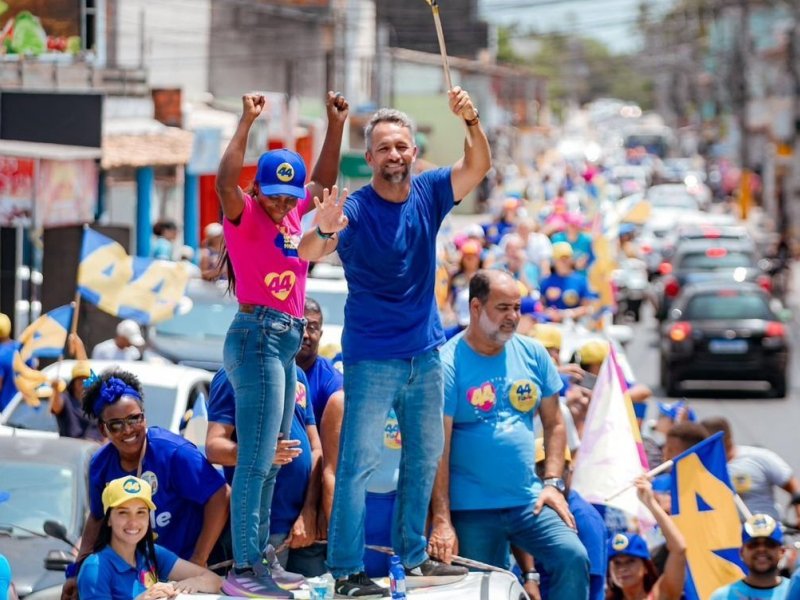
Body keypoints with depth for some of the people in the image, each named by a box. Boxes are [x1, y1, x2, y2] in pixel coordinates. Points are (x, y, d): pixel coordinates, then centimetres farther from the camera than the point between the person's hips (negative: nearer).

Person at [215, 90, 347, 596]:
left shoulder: (292, 213, 12)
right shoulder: (245, 215, -9)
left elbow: (325, 180, 27)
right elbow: (226, 181, -28)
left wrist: (336, 125, 16)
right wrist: (247, 122, -29)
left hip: (287, 343, 9)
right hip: (258, 338, -9)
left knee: (272, 460, 13)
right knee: (257, 458, -13)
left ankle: (258, 559, 19)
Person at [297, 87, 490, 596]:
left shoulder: (428, 195, -1)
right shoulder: (356, 209, -15)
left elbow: (478, 168, -15)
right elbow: (309, 253, -30)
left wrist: (471, 122, -35)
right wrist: (325, 230, -53)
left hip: (425, 353, 6)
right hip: (372, 358, -6)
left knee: (425, 458, 16)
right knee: (360, 461, -9)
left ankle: (413, 555, 29)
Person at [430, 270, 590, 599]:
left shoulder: (532, 354, 7)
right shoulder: (449, 364, -8)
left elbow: (553, 423, 15)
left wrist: (553, 482, 1)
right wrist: (441, 520, -18)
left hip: (529, 500, 4)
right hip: (471, 510, -3)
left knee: (572, 558, -17)